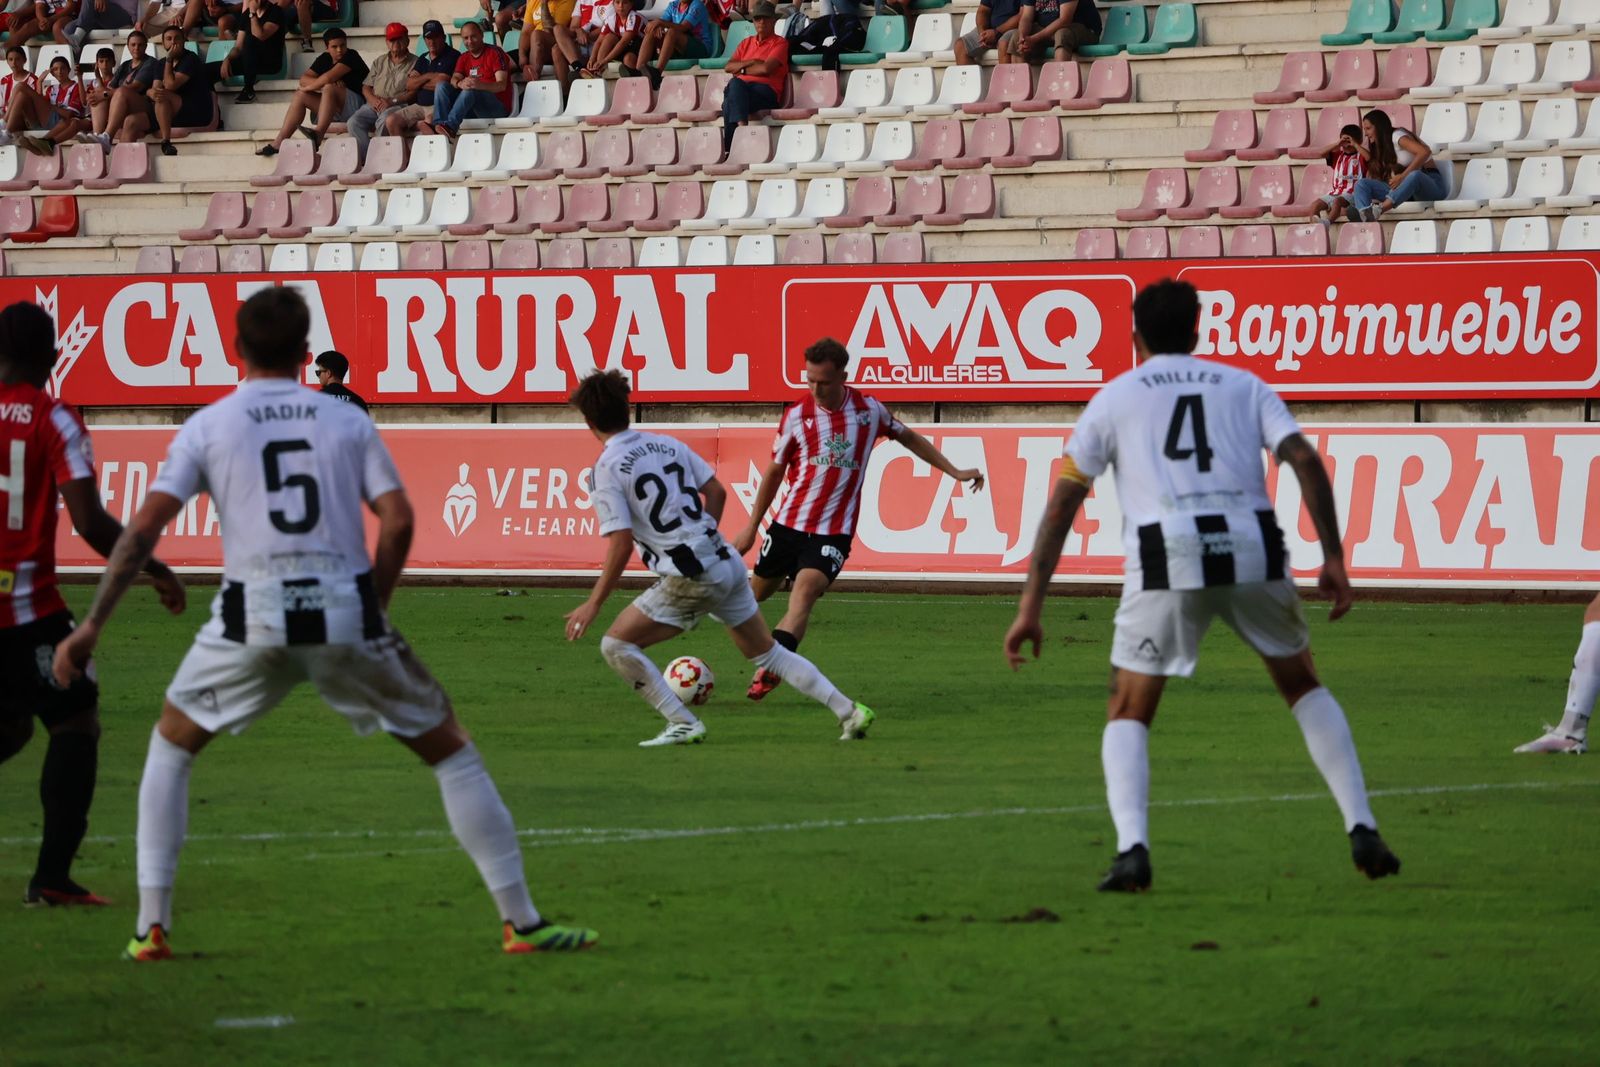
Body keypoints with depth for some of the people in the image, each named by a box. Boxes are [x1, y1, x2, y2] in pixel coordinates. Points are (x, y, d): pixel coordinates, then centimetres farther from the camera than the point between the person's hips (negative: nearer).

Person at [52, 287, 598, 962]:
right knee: (449, 750, 15)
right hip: (346, 613, 0)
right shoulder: (347, 420, 11)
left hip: (253, 618, 0)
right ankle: (522, 922, 11)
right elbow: (398, 521, 2)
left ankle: (151, 926, 14)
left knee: (171, 747, 23)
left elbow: (143, 531, 2)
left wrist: (91, 627, 5)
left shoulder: (207, 426, 9)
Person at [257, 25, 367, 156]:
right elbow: (304, 79, 1)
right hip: (335, 111, 8)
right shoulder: (325, 59, 12)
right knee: (300, 95, -2)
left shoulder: (351, 57, -10)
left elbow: (329, 77, -22)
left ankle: (318, 134, -46)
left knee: (329, 89, -31)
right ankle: (279, 143, -11)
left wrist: (309, 87, -7)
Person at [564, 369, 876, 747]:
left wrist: (593, 605, -10)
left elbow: (621, 545, -15)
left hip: (689, 580, -7)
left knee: (616, 645, 1)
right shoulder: (668, 444, 12)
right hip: (726, 563, 7)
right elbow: (716, 492, 16)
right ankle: (849, 711, 17)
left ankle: (684, 724, -2)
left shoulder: (606, 469, -9)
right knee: (768, 652, 20)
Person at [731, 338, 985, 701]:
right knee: (754, 593, 10)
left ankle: (768, 672, -32)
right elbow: (775, 471, 10)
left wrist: (955, 472, 18)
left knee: (805, 590, -24)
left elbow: (909, 438, 19)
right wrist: (751, 528, 14)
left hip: (833, 532, -2)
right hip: (788, 523, 2)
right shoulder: (796, 416, -2)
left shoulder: (869, 411, -1)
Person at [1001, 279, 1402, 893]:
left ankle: (1132, 849, -11)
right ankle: (1362, 831, 15)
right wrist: (1334, 559, 5)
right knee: (1303, 687, 24)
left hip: (1165, 560, -2)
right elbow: (1305, 460, 6)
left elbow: (1062, 503, 13)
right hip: (1253, 549, 2)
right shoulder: (1244, 386, 22)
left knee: (1127, 714, 12)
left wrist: (1031, 606, 13)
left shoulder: (1114, 398, 19)